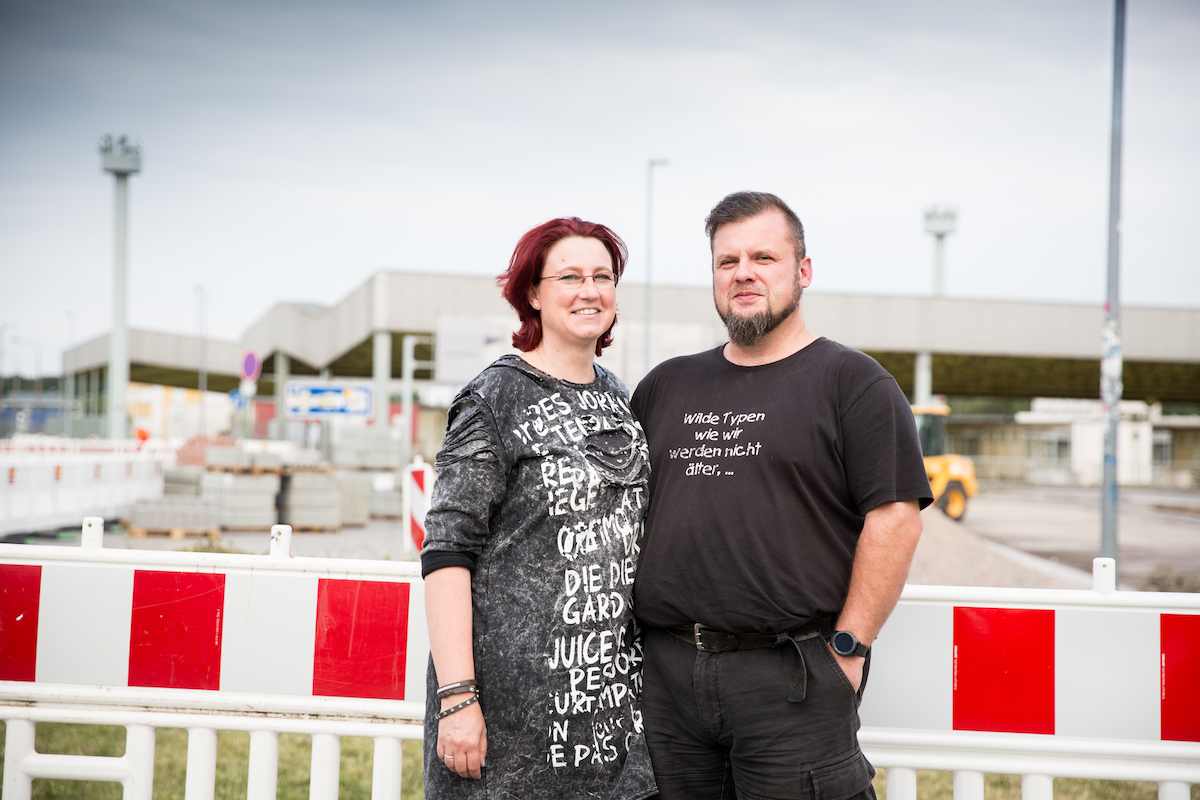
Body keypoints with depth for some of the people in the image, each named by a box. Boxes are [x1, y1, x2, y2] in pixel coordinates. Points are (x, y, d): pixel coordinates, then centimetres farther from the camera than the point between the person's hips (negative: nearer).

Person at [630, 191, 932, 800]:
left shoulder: (853, 382, 0)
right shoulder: (665, 386, 16)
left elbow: (895, 517, -7)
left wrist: (847, 647, -10)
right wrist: (633, 631, 11)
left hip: (793, 680, -4)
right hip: (665, 672, 5)